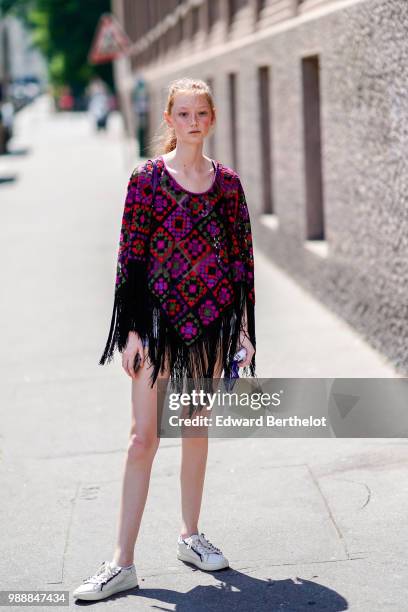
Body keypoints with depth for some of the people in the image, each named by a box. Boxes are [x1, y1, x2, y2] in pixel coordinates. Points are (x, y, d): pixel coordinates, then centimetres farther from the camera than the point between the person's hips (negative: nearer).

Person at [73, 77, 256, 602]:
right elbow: (131, 258, -5)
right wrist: (132, 330, -9)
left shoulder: (227, 182, 5)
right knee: (143, 436, -6)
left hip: (212, 320, 3)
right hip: (158, 317, -3)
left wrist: (244, 328, 6)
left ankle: (190, 536, 29)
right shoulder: (147, 179, -4)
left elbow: (242, 257, 8)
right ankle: (122, 563, -2)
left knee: (197, 427, 14)